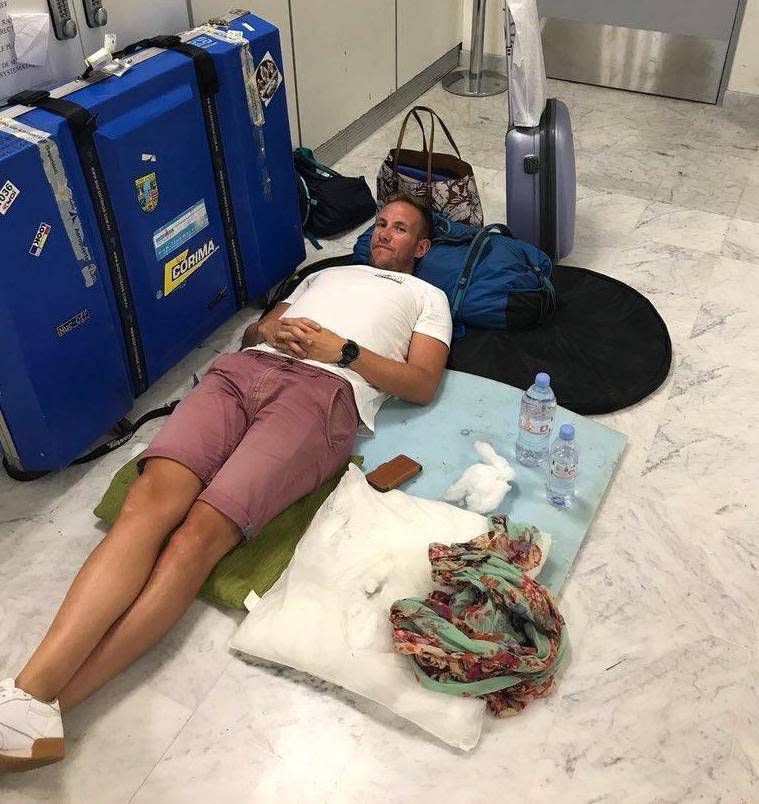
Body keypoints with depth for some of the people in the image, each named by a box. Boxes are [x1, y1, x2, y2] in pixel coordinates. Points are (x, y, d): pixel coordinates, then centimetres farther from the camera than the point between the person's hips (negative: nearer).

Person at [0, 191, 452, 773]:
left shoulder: (428, 297, 27)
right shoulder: (327, 273, 40)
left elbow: (423, 384, 9)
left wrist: (342, 348, -3)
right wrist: (272, 329, 8)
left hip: (326, 393, -4)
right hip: (243, 369, 4)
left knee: (202, 530, -28)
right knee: (152, 500, -25)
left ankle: (49, 705, -32)